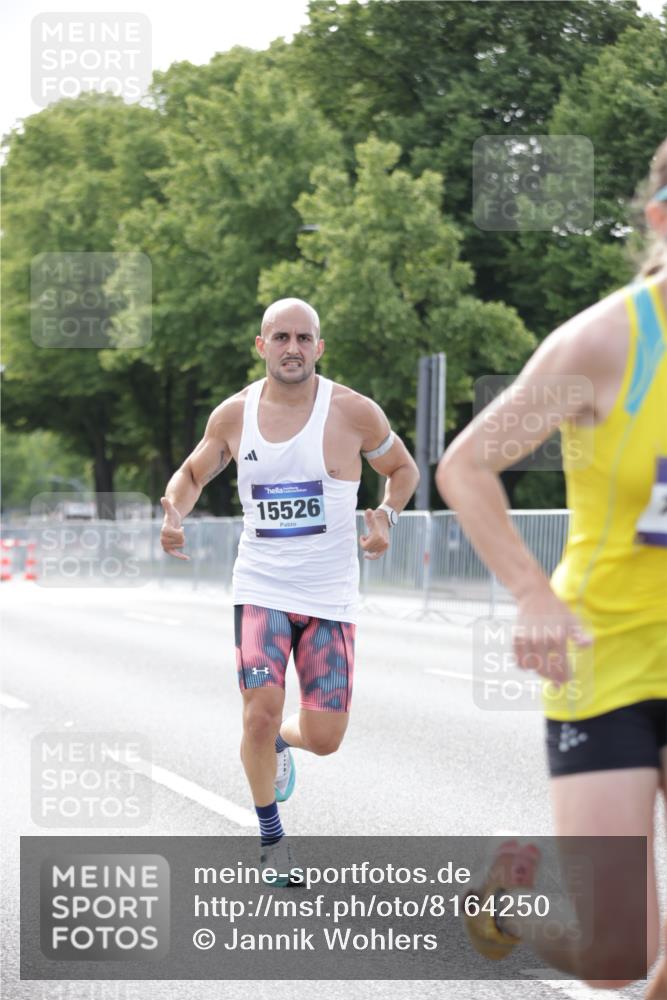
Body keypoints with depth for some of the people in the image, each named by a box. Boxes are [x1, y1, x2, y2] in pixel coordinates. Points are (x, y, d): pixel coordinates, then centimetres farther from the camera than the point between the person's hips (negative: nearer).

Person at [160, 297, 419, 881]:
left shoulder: (353, 412, -6)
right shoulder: (233, 415, 1)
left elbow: (403, 469, 10)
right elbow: (192, 474, 17)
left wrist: (387, 518, -8)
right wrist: (173, 514, -4)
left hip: (331, 598, 0)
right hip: (261, 589, 1)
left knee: (323, 738, -3)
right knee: (261, 713, -16)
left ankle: (281, 743, 36)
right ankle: (271, 837, 9)